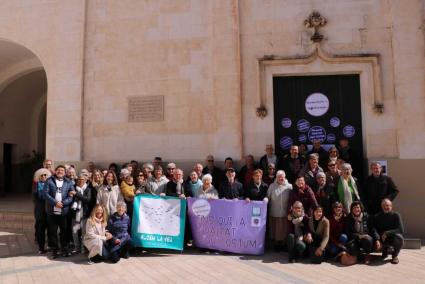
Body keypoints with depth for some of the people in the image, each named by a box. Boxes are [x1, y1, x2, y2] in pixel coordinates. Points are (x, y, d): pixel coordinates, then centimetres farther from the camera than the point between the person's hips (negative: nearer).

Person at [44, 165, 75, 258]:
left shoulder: (69, 182, 7)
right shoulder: (49, 181, 5)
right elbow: (45, 193, -6)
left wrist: (63, 203, -15)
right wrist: (55, 202, -15)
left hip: (64, 211, 0)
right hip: (52, 211, 0)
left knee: (64, 231, 7)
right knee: (53, 231, 6)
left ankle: (65, 249, 19)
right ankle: (54, 250, 18)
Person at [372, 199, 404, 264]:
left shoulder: (396, 215, -8)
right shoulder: (377, 217, -3)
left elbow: (401, 230, -18)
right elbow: (374, 230, -15)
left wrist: (387, 233, -29)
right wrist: (377, 240, -33)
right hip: (382, 239, 2)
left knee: (399, 237, -35)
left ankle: (395, 255, -5)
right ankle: (386, 250, 12)